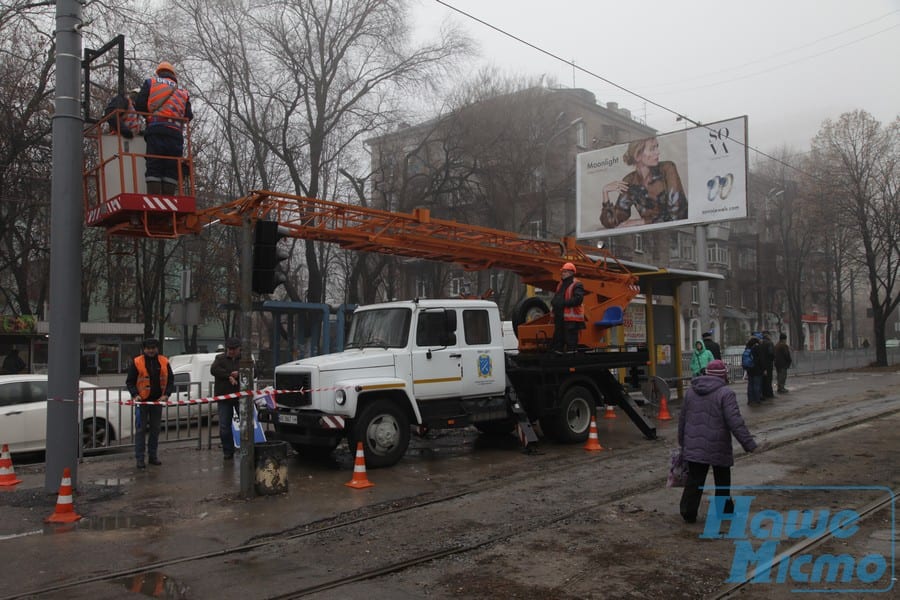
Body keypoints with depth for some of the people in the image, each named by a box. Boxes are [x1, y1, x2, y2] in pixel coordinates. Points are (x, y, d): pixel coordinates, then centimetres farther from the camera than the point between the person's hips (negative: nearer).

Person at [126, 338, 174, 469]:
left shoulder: (164, 362, 3)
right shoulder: (136, 362, -4)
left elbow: (170, 380, 6)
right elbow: (129, 381, -1)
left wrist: (166, 394, -8)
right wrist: (135, 394, -16)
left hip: (158, 401, 3)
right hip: (142, 401, -3)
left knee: (155, 429, 10)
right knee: (140, 430, -2)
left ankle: (153, 456, 20)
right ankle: (139, 458, 3)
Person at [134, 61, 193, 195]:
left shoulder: (150, 83, 16)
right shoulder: (183, 92, 23)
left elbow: (139, 105, 7)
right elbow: (189, 116, 16)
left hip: (155, 131, -2)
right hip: (176, 133, 2)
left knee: (154, 167, -5)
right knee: (172, 169, 0)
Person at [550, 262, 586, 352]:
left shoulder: (577, 285, -8)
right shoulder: (561, 284, 19)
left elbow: (578, 299, -21)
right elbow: (555, 298, 26)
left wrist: (563, 303, -21)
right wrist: (554, 302, 3)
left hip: (571, 319, -9)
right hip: (560, 318, 9)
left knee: (571, 341, -5)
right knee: (557, 339, 14)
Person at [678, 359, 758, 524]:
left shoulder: (691, 391, 8)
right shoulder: (725, 393, -12)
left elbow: (682, 419, 14)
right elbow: (735, 422, -18)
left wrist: (682, 441, 24)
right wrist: (748, 443, -14)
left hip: (694, 446, 4)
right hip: (718, 447, -4)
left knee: (694, 480, 7)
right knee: (722, 480, 14)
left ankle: (688, 512, 4)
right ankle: (724, 509, 25)